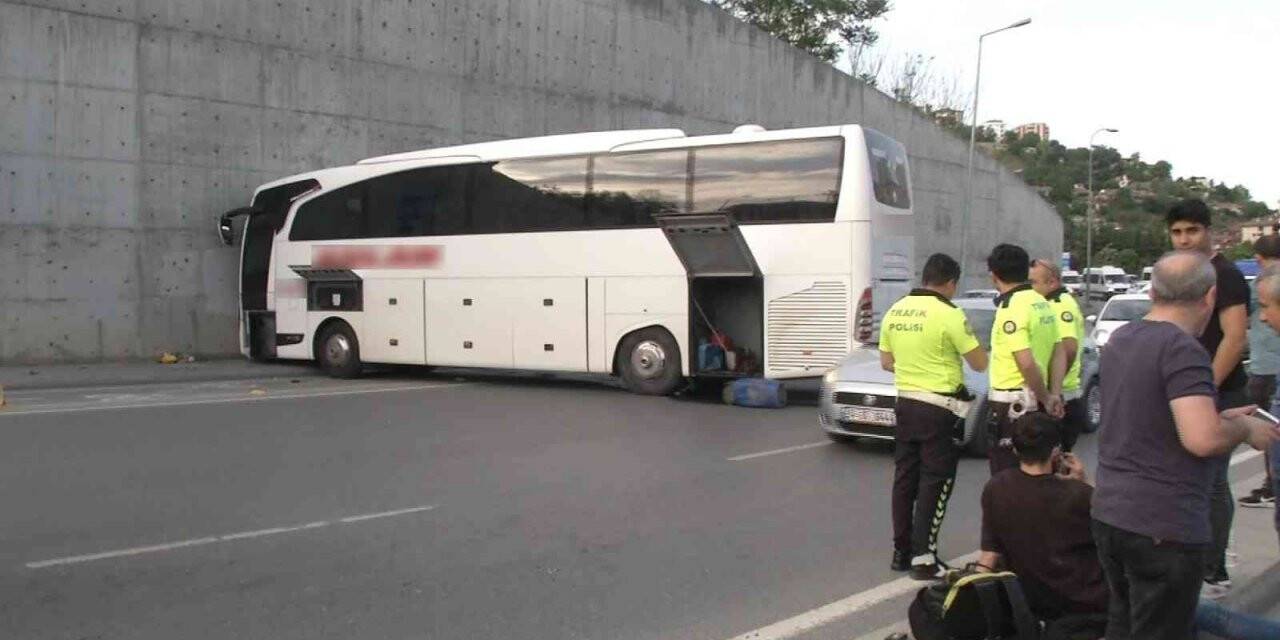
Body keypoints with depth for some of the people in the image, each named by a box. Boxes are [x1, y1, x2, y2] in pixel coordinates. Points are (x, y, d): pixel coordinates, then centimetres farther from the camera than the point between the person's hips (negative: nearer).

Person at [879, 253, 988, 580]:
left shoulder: (895, 311, 5)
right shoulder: (948, 314, -15)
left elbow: (886, 362, 14)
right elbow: (980, 363, -10)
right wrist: (964, 343, 8)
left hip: (906, 403, 6)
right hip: (939, 409, -6)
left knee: (905, 478, 12)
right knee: (935, 482, -1)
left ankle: (901, 552, 19)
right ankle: (923, 557, -1)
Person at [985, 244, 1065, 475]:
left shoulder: (1010, 308, -17)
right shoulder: (1041, 302, 11)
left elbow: (1026, 363, -24)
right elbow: (1059, 354, 12)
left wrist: (1045, 398, -12)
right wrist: (1053, 394, 7)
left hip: (1013, 405, -9)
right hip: (1034, 401, 9)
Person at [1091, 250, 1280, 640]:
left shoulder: (1121, 340, 10)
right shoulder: (1183, 349, -17)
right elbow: (1203, 439, -27)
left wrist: (1223, 418, 20)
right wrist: (1245, 428, -7)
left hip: (1109, 514, 8)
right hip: (1163, 527, -8)